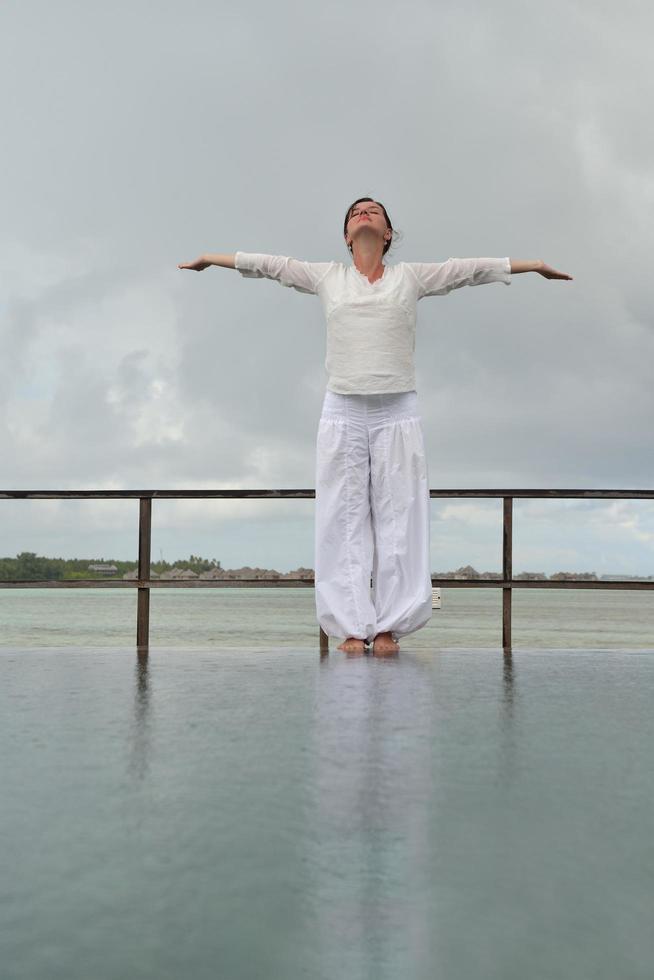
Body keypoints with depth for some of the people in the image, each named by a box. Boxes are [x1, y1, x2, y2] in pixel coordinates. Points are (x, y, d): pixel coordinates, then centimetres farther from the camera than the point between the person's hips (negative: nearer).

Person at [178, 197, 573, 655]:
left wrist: (535, 264, 16)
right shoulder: (327, 277, 13)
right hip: (343, 412, 0)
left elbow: (472, 268, 12)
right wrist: (213, 258, 25)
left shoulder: (411, 276, 11)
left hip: (397, 413, 0)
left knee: (398, 518, -2)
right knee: (344, 519, -1)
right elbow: (270, 264, 19)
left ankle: (389, 626, 4)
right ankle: (352, 626, 4)